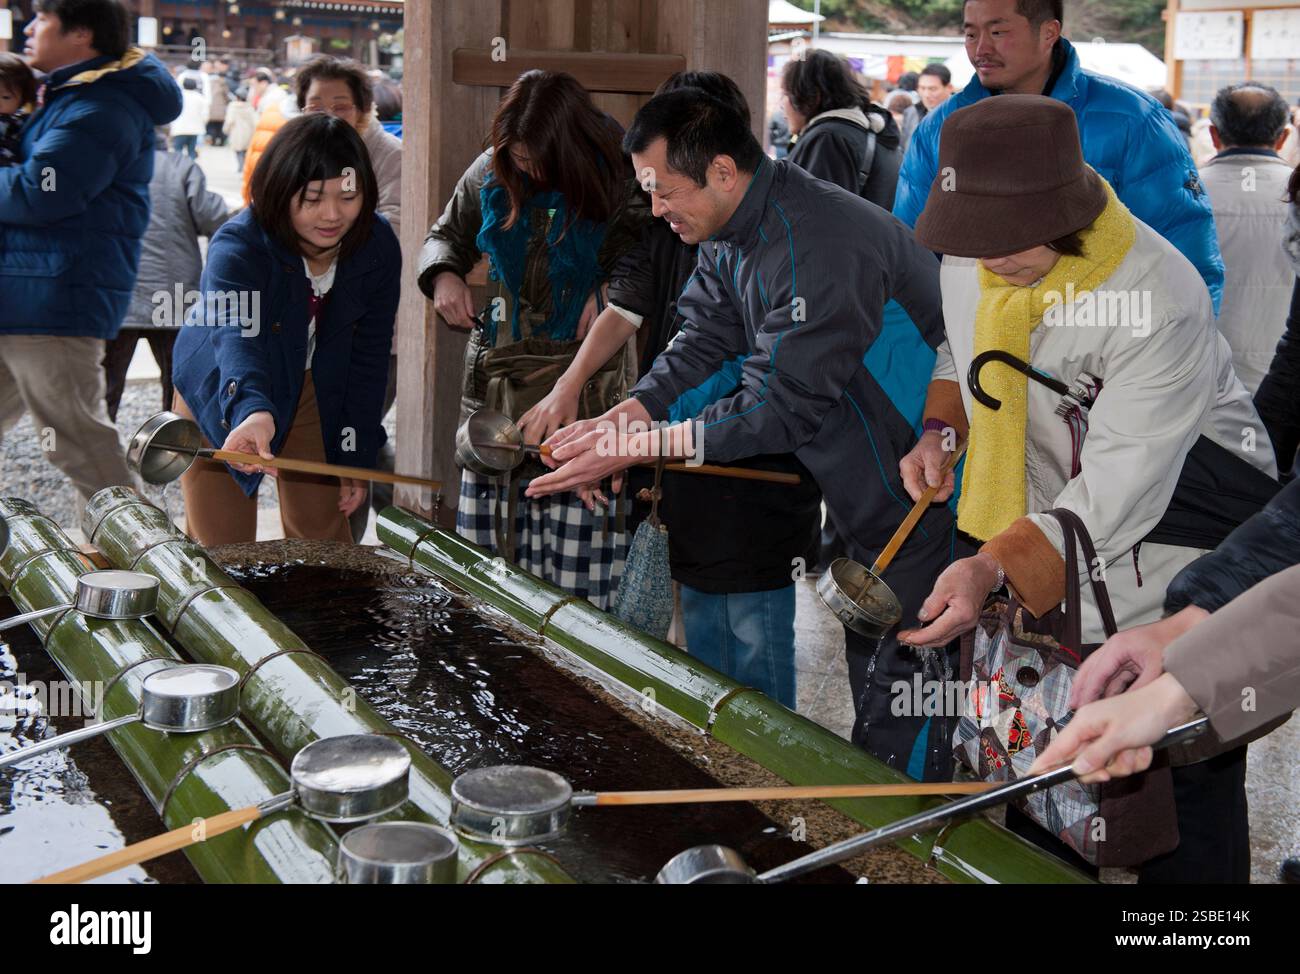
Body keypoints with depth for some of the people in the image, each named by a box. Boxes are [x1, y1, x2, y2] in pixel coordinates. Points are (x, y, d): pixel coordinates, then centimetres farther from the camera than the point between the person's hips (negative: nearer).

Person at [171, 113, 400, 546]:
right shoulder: (236, 247, -32)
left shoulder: (378, 247, -18)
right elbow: (236, 338, -51)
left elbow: (369, 354, -7)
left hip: (317, 391, 3)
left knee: (321, 528, 6)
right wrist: (252, 410, -72)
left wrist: (356, 454, -8)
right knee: (221, 543, 2)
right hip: (222, 393, -3)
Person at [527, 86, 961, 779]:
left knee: (895, 681, -4)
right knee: (866, 661, 19)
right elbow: (703, 346, 0)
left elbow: (779, 407, -30)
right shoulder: (729, 234, 1)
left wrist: (636, 446, -27)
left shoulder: (821, 249, -31)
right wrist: (618, 420, -17)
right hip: (864, 488, 10)